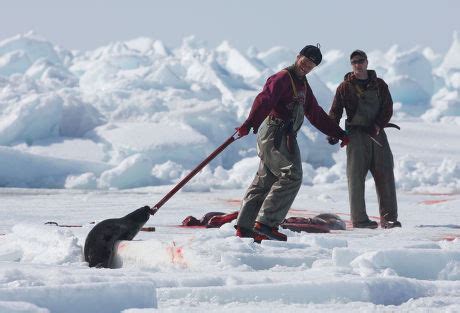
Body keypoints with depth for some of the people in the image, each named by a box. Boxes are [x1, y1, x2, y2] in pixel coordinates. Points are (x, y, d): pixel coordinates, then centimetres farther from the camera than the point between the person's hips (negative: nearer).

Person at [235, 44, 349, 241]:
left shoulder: (302, 85, 24)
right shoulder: (282, 78, -6)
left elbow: (316, 115, 31)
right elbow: (264, 100, -23)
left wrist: (339, 134, 29)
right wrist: (250, 123, -38)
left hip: (285, 136, 10)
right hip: (274, 134, -10)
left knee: (265, 180, 7)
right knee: (291, 175, -18)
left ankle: (245, 227, 6)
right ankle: (266, 222, -23)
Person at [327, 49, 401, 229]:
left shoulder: (379, 85, 13)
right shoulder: (345, 87, 8)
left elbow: (388, 108, 5)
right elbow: (335, 112, 6)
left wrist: (377, 126, -11)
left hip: (377, 133, 2)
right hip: (356, 134, -2)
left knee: (385, 174, -2)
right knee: (356, 176, -6)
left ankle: (389, 218, 1)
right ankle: (359, 219, -4)